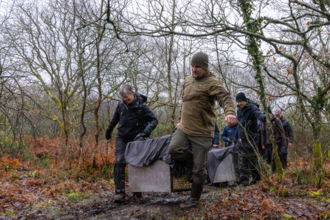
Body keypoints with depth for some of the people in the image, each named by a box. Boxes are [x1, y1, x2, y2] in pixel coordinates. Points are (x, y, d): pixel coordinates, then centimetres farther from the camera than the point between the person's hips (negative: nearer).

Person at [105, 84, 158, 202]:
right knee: (119, 162, -11)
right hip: (122, 138, 3)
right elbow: (115, 119, 19)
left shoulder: (141, 106, -10)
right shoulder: (121, 105, 1)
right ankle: (119, 191, -9)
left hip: (135, 139, -2)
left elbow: (154, 120, -11)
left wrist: (145, 132, -25)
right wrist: (108, 131, 30)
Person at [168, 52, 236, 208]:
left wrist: (230, 112, -44)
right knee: (173, 149, -19)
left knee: (199, 169, 1)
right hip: (184, 128, 6)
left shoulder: (211, 82, -10)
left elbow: (224, 97, -25)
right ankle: (193, 165, 10)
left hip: (202, 132, -6)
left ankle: (194, 198, 20)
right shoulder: (187, 80, 14)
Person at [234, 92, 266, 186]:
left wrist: (263, 117, -58)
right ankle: (244, 180, 8)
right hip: (241, 139, 7)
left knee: (252, 159, -1)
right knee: (242, 160, 4)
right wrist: (236, 137, 22)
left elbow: (258, 113, -34)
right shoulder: (239, 110, 13)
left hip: (251, 138, -7)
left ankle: (256, 178, 12)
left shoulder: (252, 108, -10)